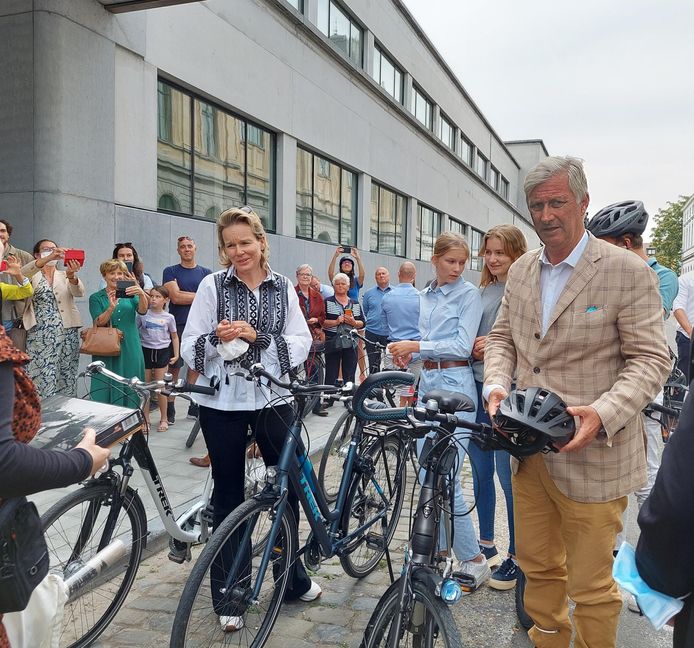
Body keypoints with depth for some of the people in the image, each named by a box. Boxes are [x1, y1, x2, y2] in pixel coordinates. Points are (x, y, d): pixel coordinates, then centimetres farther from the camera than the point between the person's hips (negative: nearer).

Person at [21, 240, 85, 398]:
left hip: (67, 332, 2)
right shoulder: (33, 276, 10)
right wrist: (48, 258, -30)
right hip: (39, 335, -2)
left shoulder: (65, 275, 15)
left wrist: (71, 276, -28)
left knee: (66, 379, 2)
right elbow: (22, 273, -14)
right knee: (42, 379, -8)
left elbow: (79, 292, -5)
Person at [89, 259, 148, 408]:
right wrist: (111, 307, -27)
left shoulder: (130, 295, 10)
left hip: (130, 351, 2)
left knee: (129, 390, 3)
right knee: (106, 389, -3)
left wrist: (141, 293, -30)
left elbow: (143, 310, -10)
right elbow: (98, 323, -9)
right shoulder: (96, 298, 6)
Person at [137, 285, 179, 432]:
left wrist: (176, 354, 4)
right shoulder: (142, 314, -1)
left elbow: (174, 337, 9)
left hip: (162, 351, -1)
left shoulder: (168, 317, 0)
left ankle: (163, 419, 15)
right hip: (146, 350, 1)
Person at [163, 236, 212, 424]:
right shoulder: (171, 272, 5)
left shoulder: (206, 273, 12)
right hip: (177, 327, -2)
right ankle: (170, 408, 4)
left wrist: (183, 295, -9)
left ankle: (194, 406, 16)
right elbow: (175, 297, -9)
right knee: (174, 368, -2)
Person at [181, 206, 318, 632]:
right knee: (229, 496, 8)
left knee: (288, 486, 9)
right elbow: (190, 350, -2)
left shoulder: (283, 287, 5)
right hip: (223, 403, -2)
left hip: (272, 398, 2)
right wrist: (217, 338, -22)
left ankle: (293, 576, 32)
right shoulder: (213, 285, -1)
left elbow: (302, 342, -2)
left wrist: (257, 336, -15)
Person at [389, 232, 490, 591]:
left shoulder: (469, 294, -5)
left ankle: (474, 562, 4)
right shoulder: (425, 296, 15)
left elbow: (462, 345, -13)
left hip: (454, 383, -7)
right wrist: (409, 350, 3)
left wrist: (417, 346, -14)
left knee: (447, 478, -9)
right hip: (428, 381, 7)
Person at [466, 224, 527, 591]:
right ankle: (486, 543, 30)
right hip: (478, 386, 7)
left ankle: (516, 555, 14)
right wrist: (473, 349, 1)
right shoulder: (482, 292, 13)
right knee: (480, 469, 14)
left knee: (508, 474, -2)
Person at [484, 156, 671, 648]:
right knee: (538, 569, 20)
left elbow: (651, 358, -11)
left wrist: (603, 413, -26)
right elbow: (502, 337, 15)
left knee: (590, 586, 8)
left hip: (592, 457, -5)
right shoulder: (521, 271, 9)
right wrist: (496, 386, -4)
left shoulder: (628, 271, -10)